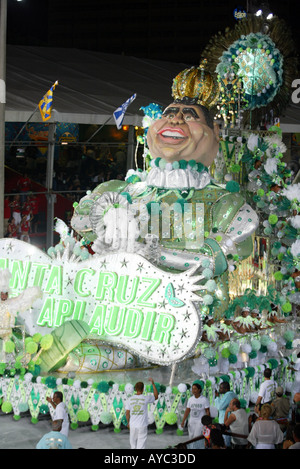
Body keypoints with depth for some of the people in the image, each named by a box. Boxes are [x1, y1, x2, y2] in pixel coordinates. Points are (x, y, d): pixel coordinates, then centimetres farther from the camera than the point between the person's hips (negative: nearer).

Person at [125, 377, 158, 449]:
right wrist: (153, 383, 7)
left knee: (133, 444, 18)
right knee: (141, 446, 2)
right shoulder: (146, 398, -9)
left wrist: (128, 422, 19)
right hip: (142, 426, -3)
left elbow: (127, 413, 2)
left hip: (133, 425, 3)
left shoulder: (130, 399, -2)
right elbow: (156, 397, 9)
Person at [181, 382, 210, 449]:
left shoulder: (204, 400, -7)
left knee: (197, 437, -15)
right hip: (191, 422, 5)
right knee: (191, 437, 7)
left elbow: (207, 412, -5)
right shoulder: (190, 399, 6)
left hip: (200, 422, -5)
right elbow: (187, 411, 8)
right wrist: (183, 421, 0)